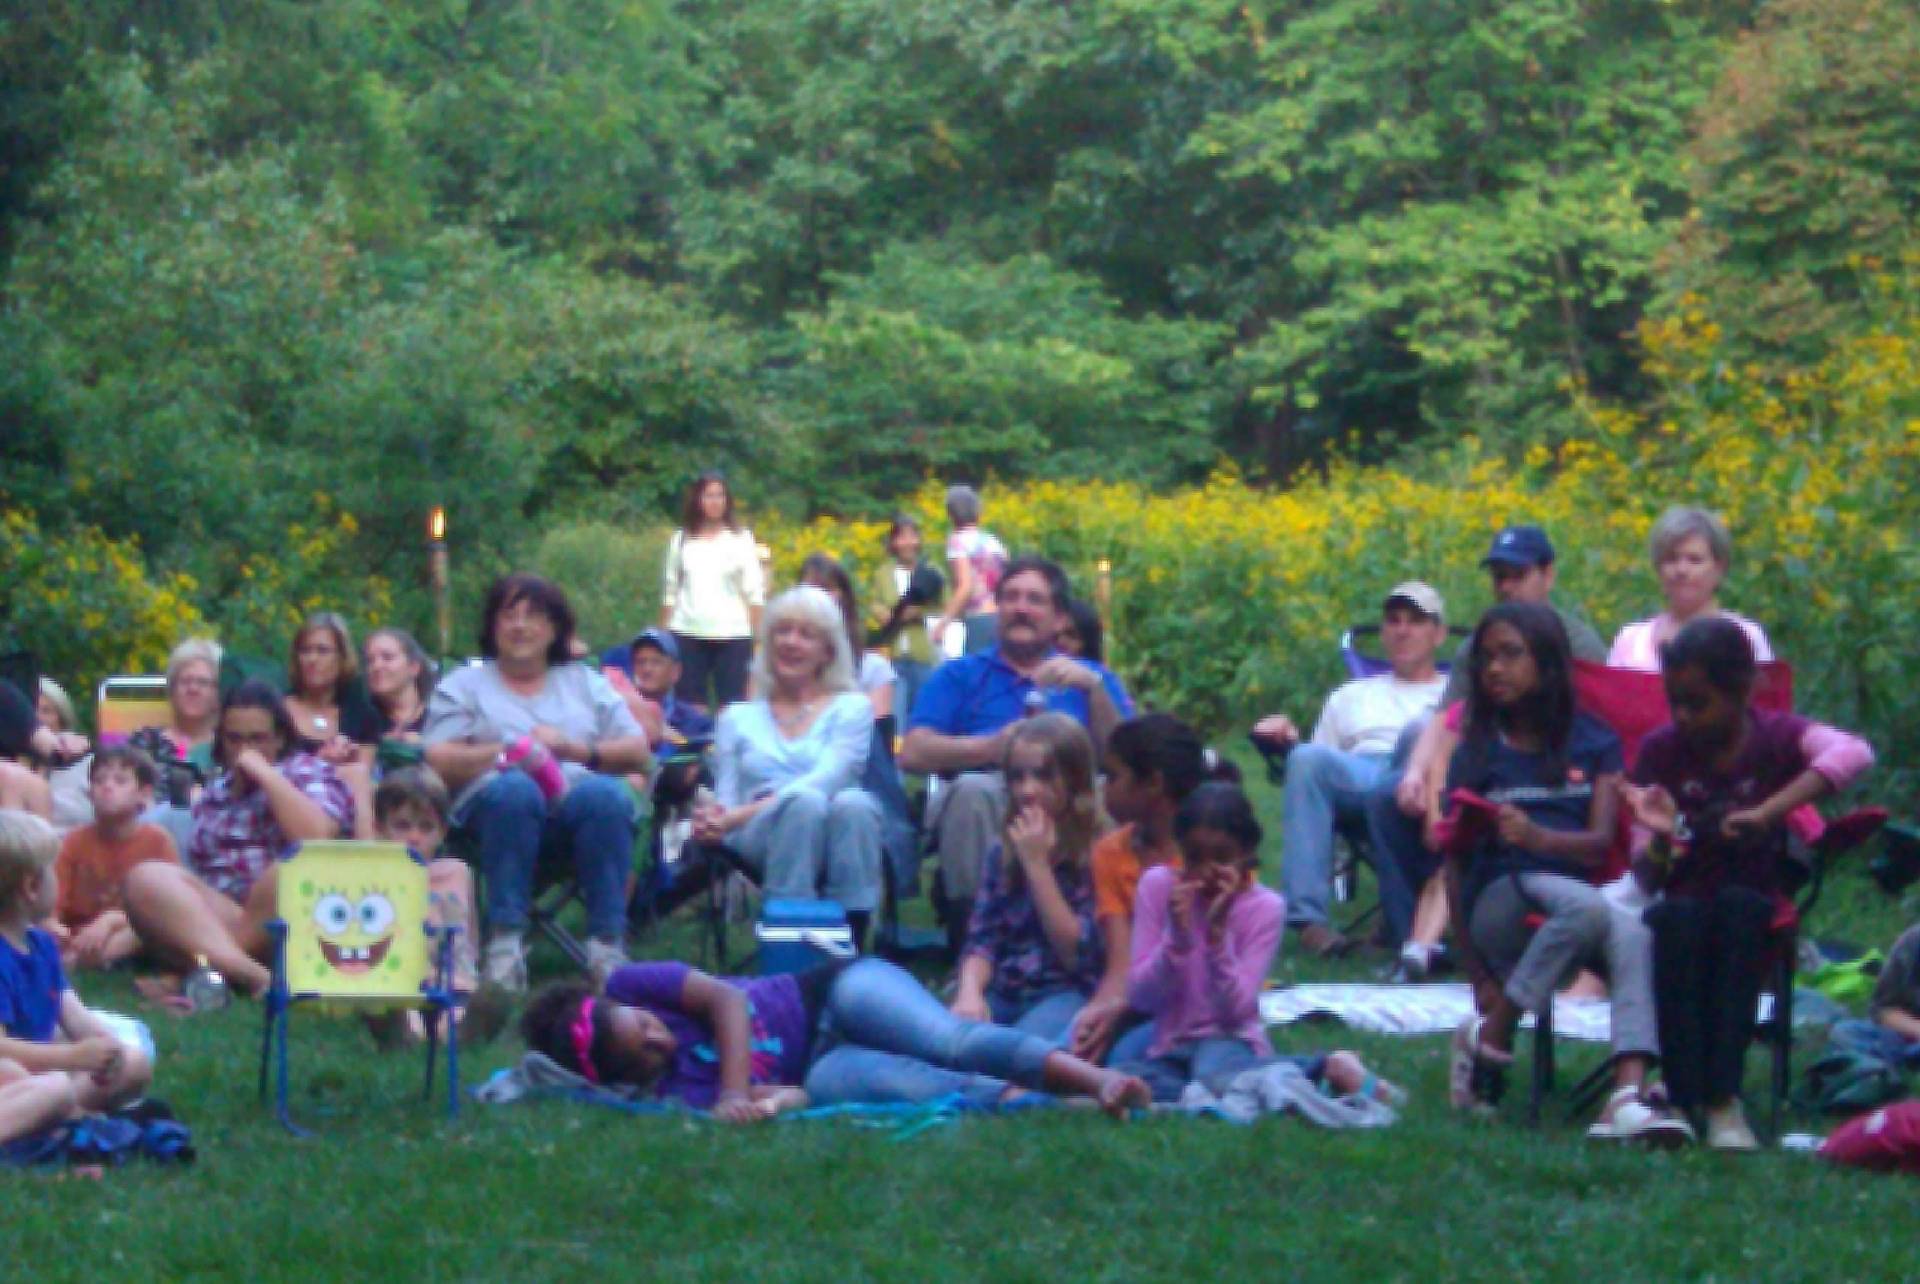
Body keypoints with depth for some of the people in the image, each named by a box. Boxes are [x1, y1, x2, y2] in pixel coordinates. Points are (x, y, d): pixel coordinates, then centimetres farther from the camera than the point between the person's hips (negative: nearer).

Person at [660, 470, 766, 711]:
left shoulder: (741, 538, 4)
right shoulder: (681, 539, 9)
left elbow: (754, 592, 2)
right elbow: (669, 591, 11)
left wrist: (758, 636, -6)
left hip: (732, 634, -1)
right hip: (688, 633, 2)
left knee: (730, 707, -3)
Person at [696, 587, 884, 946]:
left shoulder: (851, 708, 18)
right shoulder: (738, 717, 26)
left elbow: (830, 776, -2)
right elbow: (725, 797, 18)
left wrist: (739, 815, -15)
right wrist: (714, 820, -11)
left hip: (828, 838, 0)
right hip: (760, 841, 0)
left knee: (854, 803, -36)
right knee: (804, 800, -35)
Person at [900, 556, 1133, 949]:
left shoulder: (1091, 677, 26)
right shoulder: (959, 675, 23)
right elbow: (913, 753, 4)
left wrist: (1094, 688, -6)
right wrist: (993, 747, -11)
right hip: (981, 807, -1)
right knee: (972, 788, -35)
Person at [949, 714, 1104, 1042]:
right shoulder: (1002, 852, 15)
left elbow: (1077, 954, -7)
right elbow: (982, 941, 8)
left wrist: (1037, 864, -10)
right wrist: (970, 993, -15)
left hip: (1067, 993, -5)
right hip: (1002, 991, 5)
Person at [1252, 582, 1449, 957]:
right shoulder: (1352, 696, 38)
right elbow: (1317, 762, 28)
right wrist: (1288, 740, 6)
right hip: (1357, 778, 3)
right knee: (1308, 758, -34)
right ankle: (1307, 915, -40)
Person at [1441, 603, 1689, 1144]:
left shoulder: (1594, 744, 14)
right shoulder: (1476, 754, 12)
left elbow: (1601, 842, 1)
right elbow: (1455, 862, 7)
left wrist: (1538, 836, -21)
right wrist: (1477, 974, -2)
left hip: (1575, 892, 2)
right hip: (1499, 901, -2)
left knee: (1634, 934, -33)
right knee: (1588, 906, -34)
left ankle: (1629, 1097, -48)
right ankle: (1488, 1036, -22)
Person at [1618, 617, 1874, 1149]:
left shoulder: (1777, 737, -4)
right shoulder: (1661, 751, 0)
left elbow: (1853, 753, -29)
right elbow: (1646, 878, -2)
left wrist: (1767, 814, -35)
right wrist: (1660, 841, -26)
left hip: (1755, 901, -1)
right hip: (1683, 901, 1)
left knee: (1739, 905, -34)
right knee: (1678, 918, -34)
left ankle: (1723, 1094, -35)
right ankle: (1681, 1095, -33)